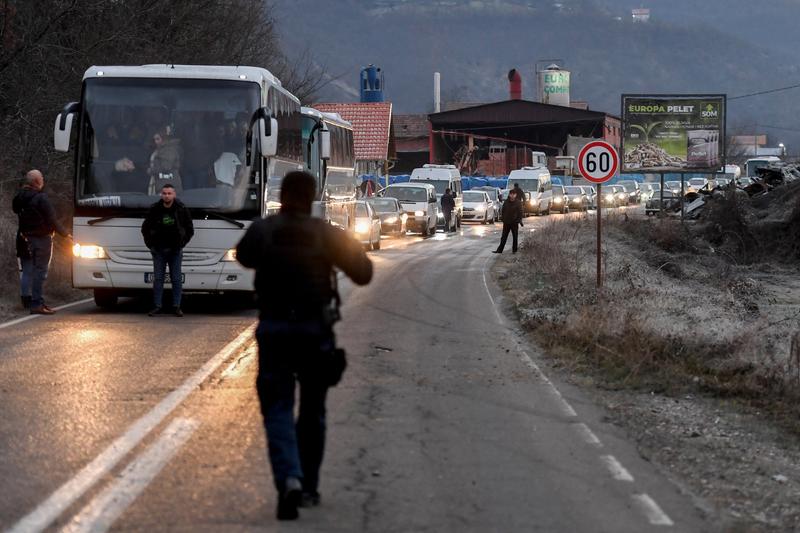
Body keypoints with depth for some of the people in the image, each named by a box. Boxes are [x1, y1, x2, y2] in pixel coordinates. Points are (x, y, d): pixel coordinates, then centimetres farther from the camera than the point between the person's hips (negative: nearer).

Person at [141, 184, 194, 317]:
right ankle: (158, 306, 4)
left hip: (175, 250, 0)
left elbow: (190, 230, 7)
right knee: (158, 278, 0)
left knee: (176, 279, 0)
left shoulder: (182, 210, -2)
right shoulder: (154, 210, -1)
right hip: (158, 250, 0)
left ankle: (176, 306, 6)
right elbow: (145, 228, 9)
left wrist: (181, 244, 0)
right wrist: (150, 244, 1)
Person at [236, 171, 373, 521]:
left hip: (273, 331, -1)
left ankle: (289, 480, -25)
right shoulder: (327, 234, -4)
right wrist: (352, 248, 18)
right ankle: (308, 487, 21)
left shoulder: (262, 231, -2)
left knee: (278, 410, -2)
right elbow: (363, 274, 1)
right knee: (312, 412, 16)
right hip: (316, 333, 1)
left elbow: (244, 256, 19)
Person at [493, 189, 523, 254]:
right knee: (504, 237, 6)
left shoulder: (518, 203, -6)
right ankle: (499, 250, 9)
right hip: (506, 222, 2)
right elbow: (503, 210, 9)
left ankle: (514, 250, 17)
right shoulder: (506, 202, 2)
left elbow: (520, 212, -5)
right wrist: (502, 218, 1)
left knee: (515, 237, 6)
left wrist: (520, 220, -12)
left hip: (514, 222, -2)